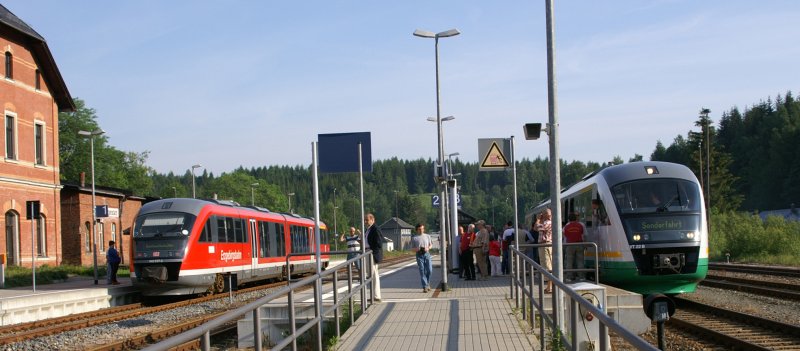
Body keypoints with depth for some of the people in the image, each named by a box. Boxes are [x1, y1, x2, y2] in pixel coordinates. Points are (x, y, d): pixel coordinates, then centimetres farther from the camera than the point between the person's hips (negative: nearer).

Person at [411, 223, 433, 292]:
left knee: (429, 270, -5)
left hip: (427, 254, 2)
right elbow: (412, 249, 7)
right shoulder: (414, 238, 4)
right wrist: (417, 249, -14)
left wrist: (428, 248, -3)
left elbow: (430, 245, 20)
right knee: (422, 271, -4)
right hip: (419, 255, -2)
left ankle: (427, 284, 20)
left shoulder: (427, 236, 12)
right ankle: (425, 287, -3)